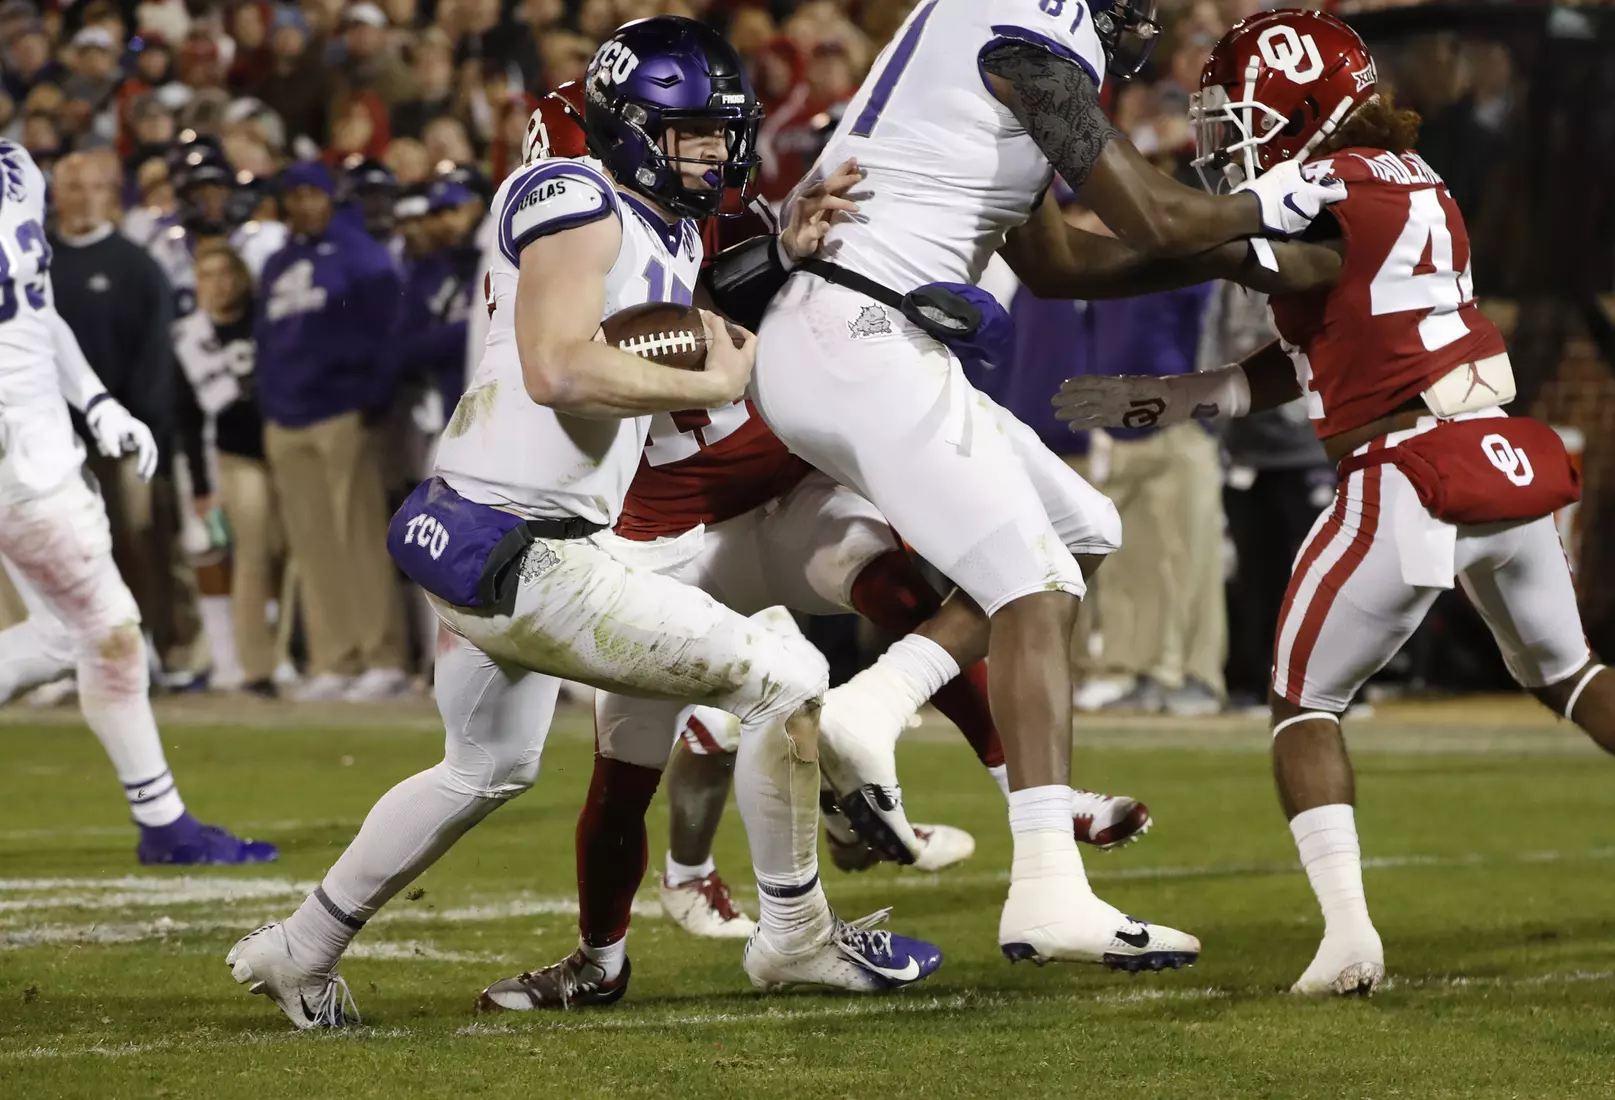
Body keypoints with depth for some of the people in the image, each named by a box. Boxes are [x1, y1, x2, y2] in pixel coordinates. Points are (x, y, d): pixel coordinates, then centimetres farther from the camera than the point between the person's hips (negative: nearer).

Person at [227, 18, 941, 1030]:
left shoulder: (673, 235, 16)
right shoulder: (579, 206, -15)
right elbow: (559, 366, -27)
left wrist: (784, 255, 7)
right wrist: (712, 384, -17)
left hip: (484, 539, 11)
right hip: (515, 558, -11)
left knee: (488, 769, 33)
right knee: (788, 680, -6)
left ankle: (299, 953, 44)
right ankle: (796, 937, 9)